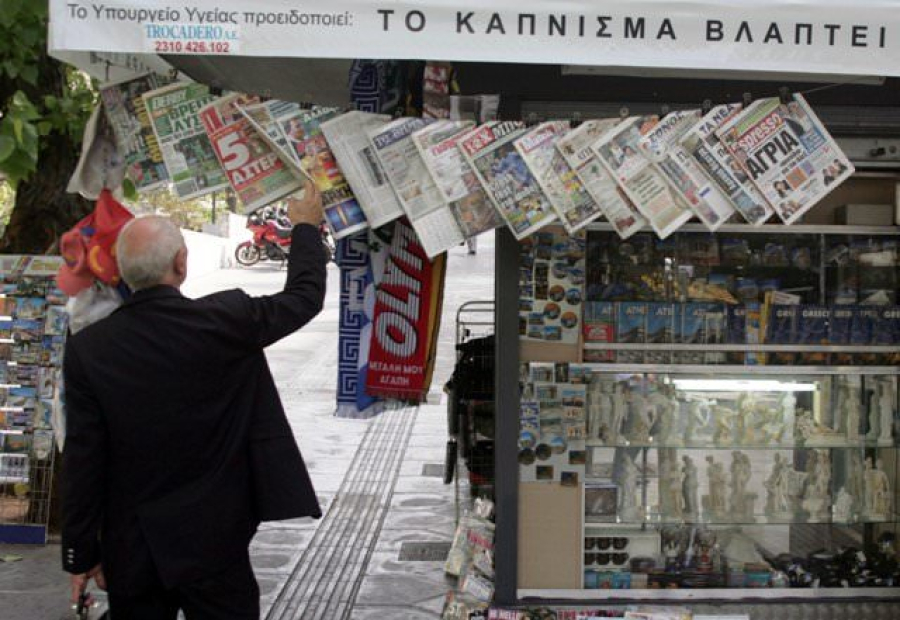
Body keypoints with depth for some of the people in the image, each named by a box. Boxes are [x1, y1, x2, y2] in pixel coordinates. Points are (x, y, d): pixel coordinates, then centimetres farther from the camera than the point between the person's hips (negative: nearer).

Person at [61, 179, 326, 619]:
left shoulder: (88, 349, -9)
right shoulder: (225, 320, -14)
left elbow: (83, 461, -7)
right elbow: (305, 295, 3)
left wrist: (81, 554, 3)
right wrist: (306, 227, 21)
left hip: (131, 551, 2)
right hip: (214, 545, -2)